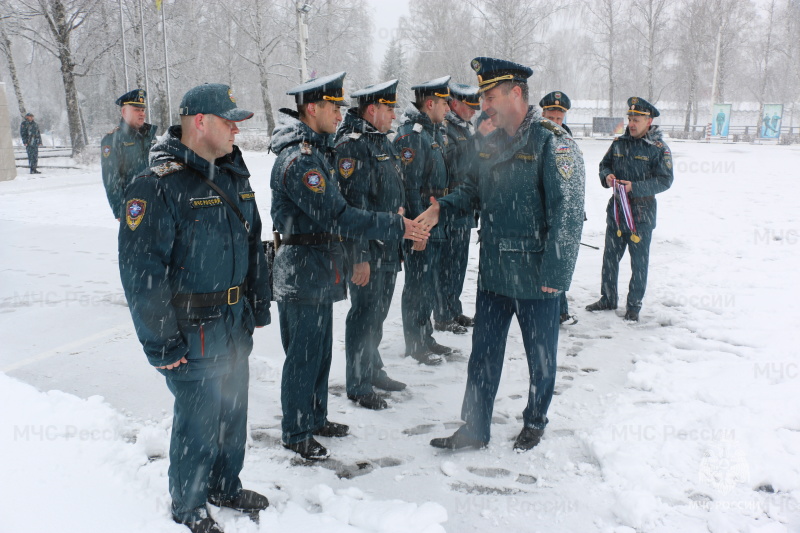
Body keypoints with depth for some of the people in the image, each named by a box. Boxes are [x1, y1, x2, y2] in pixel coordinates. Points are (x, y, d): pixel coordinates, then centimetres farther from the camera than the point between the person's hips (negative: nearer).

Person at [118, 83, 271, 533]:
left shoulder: (234, 177, 7)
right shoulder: (158, 186, -18)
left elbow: (254, 247, 15)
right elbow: (141, 271, -20)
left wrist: (258, 307, 14)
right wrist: (162, 343, -19)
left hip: (236, 327, 8)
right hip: (193, 333, -7)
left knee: (234, 411, 20)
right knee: (200, 420, 5)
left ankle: (226, 486, 42)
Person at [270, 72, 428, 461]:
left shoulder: (316, 151, 13)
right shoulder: (299, 158, -20)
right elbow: (338, 217, -25)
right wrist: (396, 227, -22)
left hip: (319, 271, 10)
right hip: (302, 271, -10)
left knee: (320, 350, 19)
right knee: (303, 354, 2)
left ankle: (316, 418, 34)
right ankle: (295, 433, 17)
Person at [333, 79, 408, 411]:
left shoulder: (382, 141, 14)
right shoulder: (352, 144, -16)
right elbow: (353, 203, -22)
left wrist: (401, 236, 22)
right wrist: (360, 256, -24)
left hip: (389, 249, 9)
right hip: (368, 251, -9)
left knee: (378, 313, 20)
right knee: (365, 316, 1)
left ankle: (373, 370, 35)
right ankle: (358, 387, 15)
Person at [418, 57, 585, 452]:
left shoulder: (552, 144, -14)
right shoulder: (492, 143, 7)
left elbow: (567, 214, -18)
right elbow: (472, 190, 16)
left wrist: (555, 273, -20)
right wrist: (443, 208, -5)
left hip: (535, 277, -6)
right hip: (493, 271, 6)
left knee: (540, 356, 14)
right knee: (483, 353, 13)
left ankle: (534, 422, 35)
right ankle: (474, 428, 26)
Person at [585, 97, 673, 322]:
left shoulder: (658, 148, -8)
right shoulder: (619, 143, 7)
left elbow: (665, 180, -12)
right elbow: (604, 164, 16)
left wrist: (634, 187, -23)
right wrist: (607, 176, -8)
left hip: (642, 213, -5)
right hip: (616, 210, 5)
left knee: (639, 261, 5)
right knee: (610, 257, 13)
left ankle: (634, 305, 18)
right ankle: (608, 298, 28)